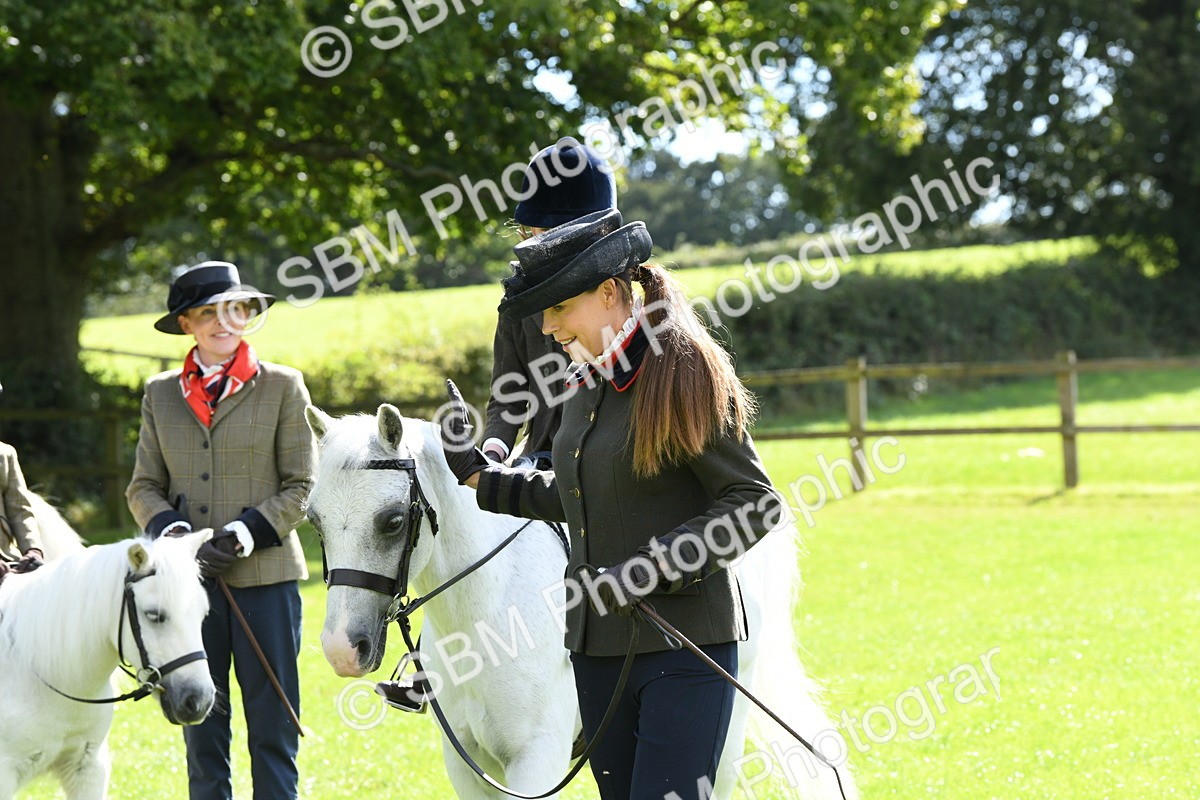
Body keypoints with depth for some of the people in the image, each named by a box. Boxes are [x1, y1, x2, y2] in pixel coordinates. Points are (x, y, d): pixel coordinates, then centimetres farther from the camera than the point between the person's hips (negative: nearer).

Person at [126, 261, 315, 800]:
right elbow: (143, 487, 10)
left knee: (273, 731, -1)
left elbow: (300, 488, -1)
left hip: (263, 574, -3)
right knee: (201, 731, 8)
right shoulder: (160, 394, 11)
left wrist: (243, 534, -14)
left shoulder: (283, 387, 2)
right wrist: (170, 530, -11)